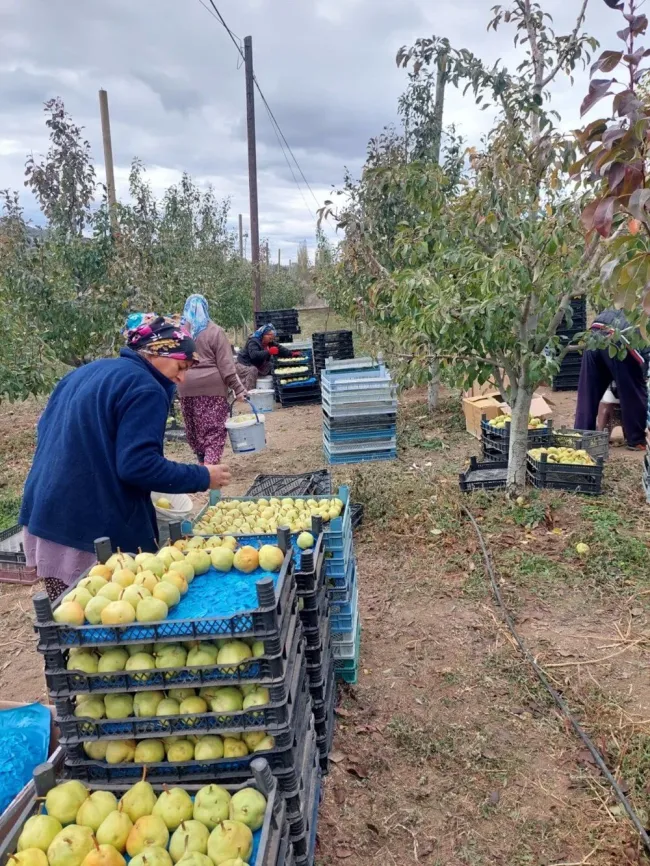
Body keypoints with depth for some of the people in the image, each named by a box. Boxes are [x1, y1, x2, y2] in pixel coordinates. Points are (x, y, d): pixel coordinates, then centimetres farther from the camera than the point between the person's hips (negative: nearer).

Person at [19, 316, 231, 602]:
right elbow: (137, 465, -20)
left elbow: (46, 428, 23)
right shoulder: (145, 389, -11)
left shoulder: (87, 372, 16)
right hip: (95, 528, -9)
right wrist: (201, 477, -10)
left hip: (46, 516, 9)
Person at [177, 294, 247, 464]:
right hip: (212, 386, -3)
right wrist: (238, 389, -5)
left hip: (187, 387, 4)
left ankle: (203, 463, 28)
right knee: (215, 429, -1)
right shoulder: (215, 331, -3)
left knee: (194, 428, 16)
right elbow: (226, 365, -7)